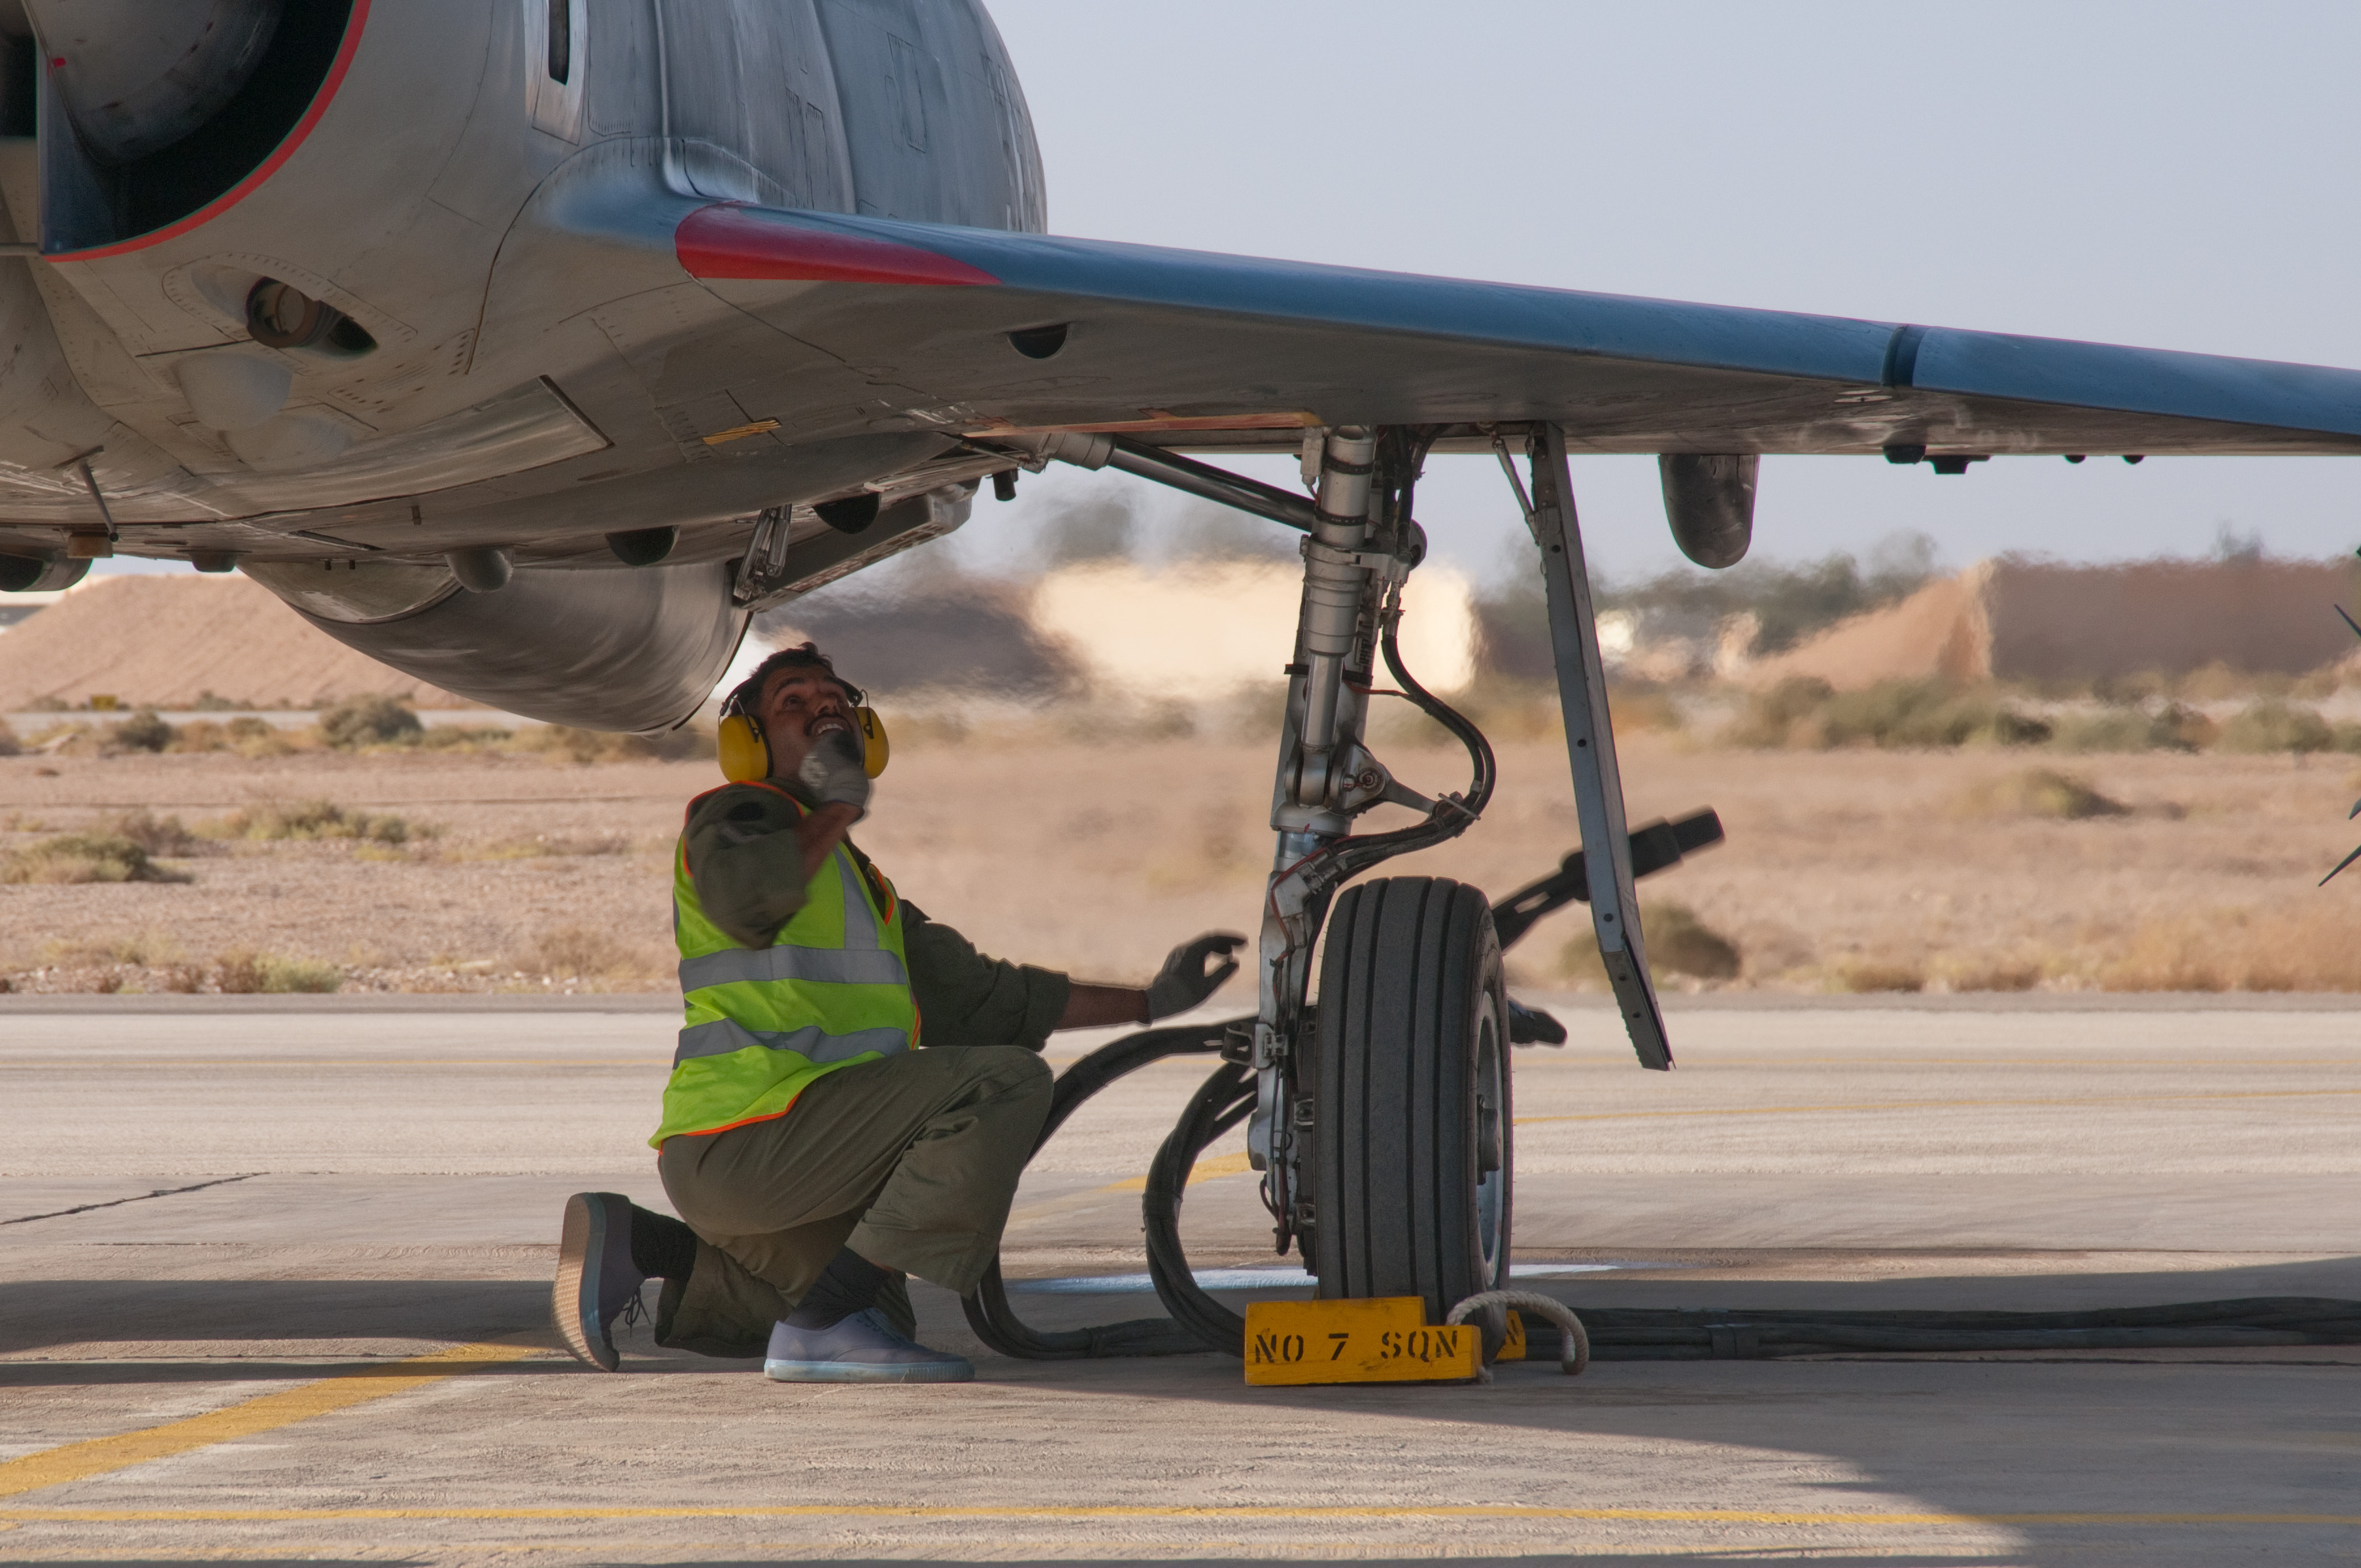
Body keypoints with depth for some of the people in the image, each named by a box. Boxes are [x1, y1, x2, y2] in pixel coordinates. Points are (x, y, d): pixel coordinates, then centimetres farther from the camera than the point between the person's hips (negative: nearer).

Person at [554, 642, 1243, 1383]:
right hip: (741, 1143, -10)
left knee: (878, 1316, 30)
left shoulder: (860, 884, 26)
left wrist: (1148, 1001, 26)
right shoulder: (733, 815, -1)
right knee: (1005, 1082, -18)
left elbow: (981, 998, 29)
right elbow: (747, 898, -26)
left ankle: (636, 1245, 14)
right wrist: (837, 807, -10)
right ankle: (825, 1324, -23)